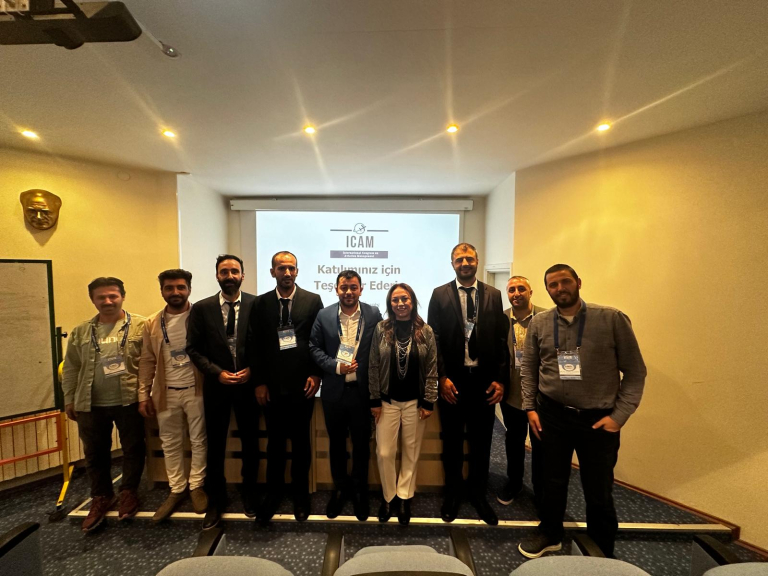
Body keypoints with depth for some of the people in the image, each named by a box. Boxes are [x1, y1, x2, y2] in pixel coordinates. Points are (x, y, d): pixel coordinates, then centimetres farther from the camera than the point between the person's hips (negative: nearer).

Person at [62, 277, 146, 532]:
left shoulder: (140, 326, -8)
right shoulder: (81, 332, 6)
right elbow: (71, 368, 12)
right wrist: (69, 400, 11)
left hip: (129, 401, -3)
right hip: (91, 405, 4)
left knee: (133, 449, 10)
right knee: (95, 453, 16)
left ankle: (128, 492, 32)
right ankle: (101, 496, 37)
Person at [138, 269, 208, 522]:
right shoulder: (152, 323, 4)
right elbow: (147, 361, 7)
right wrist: (143, 394, 4)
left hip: (196, 390, -3)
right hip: (165, 393, 4)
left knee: (198, 441, 9)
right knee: (170, 444, 15)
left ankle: (196, 486, 28)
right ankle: (177, 490, 32)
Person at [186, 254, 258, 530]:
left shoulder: (257, 304, -6)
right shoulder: (201, 308, -2)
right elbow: (193, 349, -1)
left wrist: (252, 370, -13)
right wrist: (218, 373, -12)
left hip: (248, 384, 0)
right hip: (216, 385, 1)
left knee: (250, 443, 14)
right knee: (215, 446, 14)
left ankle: (249, 495, 37)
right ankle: (216, 500, 35)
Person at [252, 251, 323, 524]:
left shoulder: (313, 301, -3)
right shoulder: (261, 303, 2)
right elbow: (257, 345, 2)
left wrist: (316, 375, -7)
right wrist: (259, 382, -1)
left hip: (302, 384, -1)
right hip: (272, 386, 1)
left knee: (301, 442, 14)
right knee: (275, 442, 15)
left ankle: (300, 495, 33)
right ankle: (273, 493, 35)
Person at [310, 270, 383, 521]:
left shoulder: (374, 314, -6)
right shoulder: (324, 315, -2)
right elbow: (314, 347, 0)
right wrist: (336, 366, -14)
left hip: (362, 390, -1)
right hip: (333, 391, 2)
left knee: (361, 444, 15)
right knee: (336, 443, 18)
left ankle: (359, 490, 38)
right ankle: (340, 488, 41)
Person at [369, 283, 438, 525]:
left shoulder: (426, 332, -4)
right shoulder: (381, 329, -5)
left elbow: (432, 369, -2)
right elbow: (373, 366, -2)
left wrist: (428, 402, -5)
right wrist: (375, 400, -4)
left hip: (415, 401, 0)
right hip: (388, 401, 0)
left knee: (411, 453, 12)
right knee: (384, 453, 6)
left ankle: (404, 499, 32)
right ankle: (388, 497, 30)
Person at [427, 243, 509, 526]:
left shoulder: (493, 295, 3)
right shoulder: (440, 294, -2)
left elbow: (501, 339, 2)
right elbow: (434, 339, -5)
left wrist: (501, 379, -3)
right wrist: (442, 377, -11)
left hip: (484, 379, 2)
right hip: (452, 380, -1)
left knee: (481, 441, 16)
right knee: (452, 441, 15)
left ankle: (478, 495, 37)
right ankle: (453, 493, 36)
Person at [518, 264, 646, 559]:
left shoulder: (613, 319, -9)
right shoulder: (539, 323, -2)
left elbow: (635, 371, -6)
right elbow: (529, 368, 5)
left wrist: (619, 415, -10)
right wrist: (530, 407, 2)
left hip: (599, 418, -1)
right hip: (552, 414, 2)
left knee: (599, 491, 13)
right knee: (553, 480, 18)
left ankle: (602, 553, 40)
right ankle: (550, 533, 43)